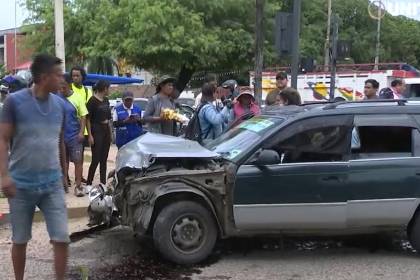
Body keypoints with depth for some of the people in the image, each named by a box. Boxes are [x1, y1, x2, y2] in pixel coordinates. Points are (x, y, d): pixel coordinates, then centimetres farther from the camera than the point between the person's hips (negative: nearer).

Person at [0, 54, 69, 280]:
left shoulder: (60, 104, 4)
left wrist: (64, 173, 20)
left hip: (52, 184, 3)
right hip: (21, 184, -3)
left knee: (62, 238, -1)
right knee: (20, 240, 11)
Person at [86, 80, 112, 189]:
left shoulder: (106, 100, 12)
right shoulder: (92, 101, -10)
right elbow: (88, 119, -12)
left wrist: (110, 132, 14)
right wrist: (90, 135, -16)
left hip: (106, 131, 7)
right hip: (96, 131, -7)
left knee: (104, 159, 9)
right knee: (96, 159, -7)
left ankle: (103, 183, 15)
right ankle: (88, 184, 0)